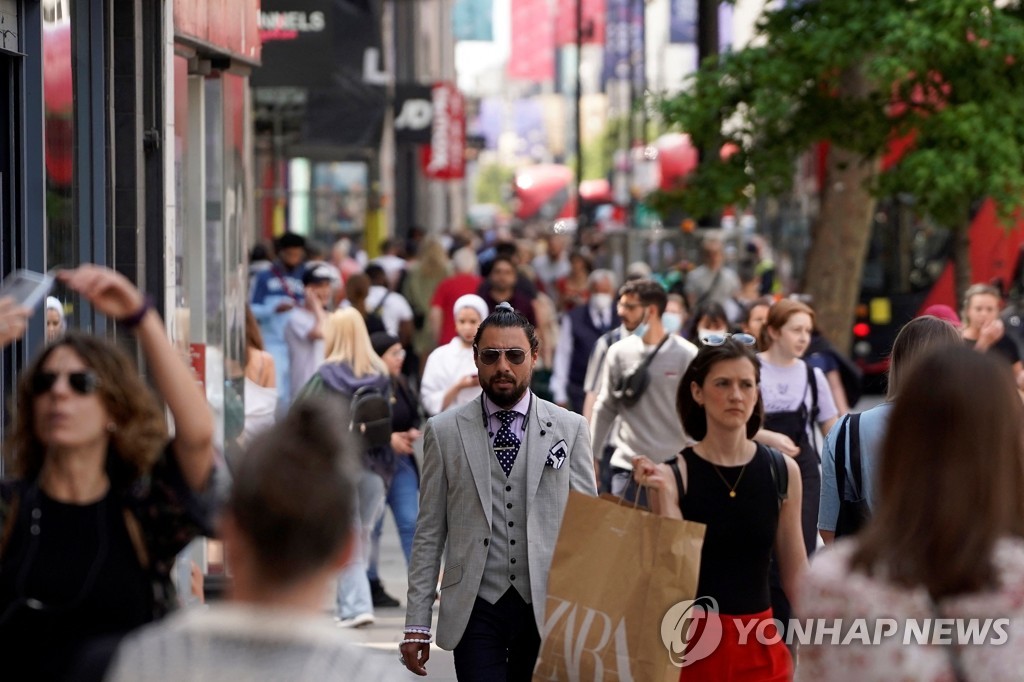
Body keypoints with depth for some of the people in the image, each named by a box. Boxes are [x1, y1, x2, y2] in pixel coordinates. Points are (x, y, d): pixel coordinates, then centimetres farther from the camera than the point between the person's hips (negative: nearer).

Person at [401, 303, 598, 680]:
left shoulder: (570, 429, 4)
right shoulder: (444, 431, 4)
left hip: (546, 607, 1)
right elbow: (429, 533, 5)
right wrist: (417, 623, 1)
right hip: (476, 609, -1)